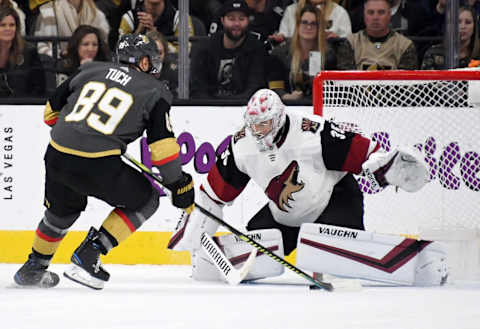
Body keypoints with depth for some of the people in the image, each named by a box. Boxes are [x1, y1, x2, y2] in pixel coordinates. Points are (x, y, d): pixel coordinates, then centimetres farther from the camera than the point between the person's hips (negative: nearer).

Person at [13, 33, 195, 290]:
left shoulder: (90, 70, 18)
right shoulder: (154, 91, 7)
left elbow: (53, 108, 23)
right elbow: (162, 145, 0)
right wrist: (179, 185, 10)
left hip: (57, 155, 6)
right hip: (98, 166, -6)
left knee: (63, 208, 33)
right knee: (145, 200, 16)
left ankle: (33, 268, 41)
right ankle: (87, 257, 7)